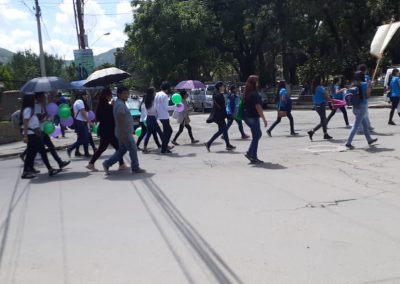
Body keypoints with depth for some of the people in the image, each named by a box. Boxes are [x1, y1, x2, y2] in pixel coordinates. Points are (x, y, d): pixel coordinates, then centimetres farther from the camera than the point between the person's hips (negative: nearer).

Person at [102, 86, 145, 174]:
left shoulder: (119, 103, 17)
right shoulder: (120, 104, -16)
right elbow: (120, 119, -23)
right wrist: (123, 133, -27)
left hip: (124, 132, 10)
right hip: (125, 132, -10)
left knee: (122, 150, 15)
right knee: (133, 150, 0)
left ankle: (107, 164, 13)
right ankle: (135, 168, 9)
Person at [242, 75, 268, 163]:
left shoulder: (247, 93, 10)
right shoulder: (254, 94, -17)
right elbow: (258, 107, -21)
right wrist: (264, 119, -18)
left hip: (247, 116, 9)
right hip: (253, 117, -9)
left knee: (258, 134, 18)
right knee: (256, 137, 0)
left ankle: (249, 153, 15)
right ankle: (254, 158, 5)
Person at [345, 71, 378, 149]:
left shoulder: (353, 85, 4)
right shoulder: (365, 84, -11)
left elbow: (351, 95, 4)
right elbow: (367, 95, -13)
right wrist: (370, 88, 2)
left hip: (355, 107, 7)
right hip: (362, 106, -7)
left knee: (365, 124, 21)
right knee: (356, 126, -7)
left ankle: (369, 140, 33)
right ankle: (348, 142, -12)